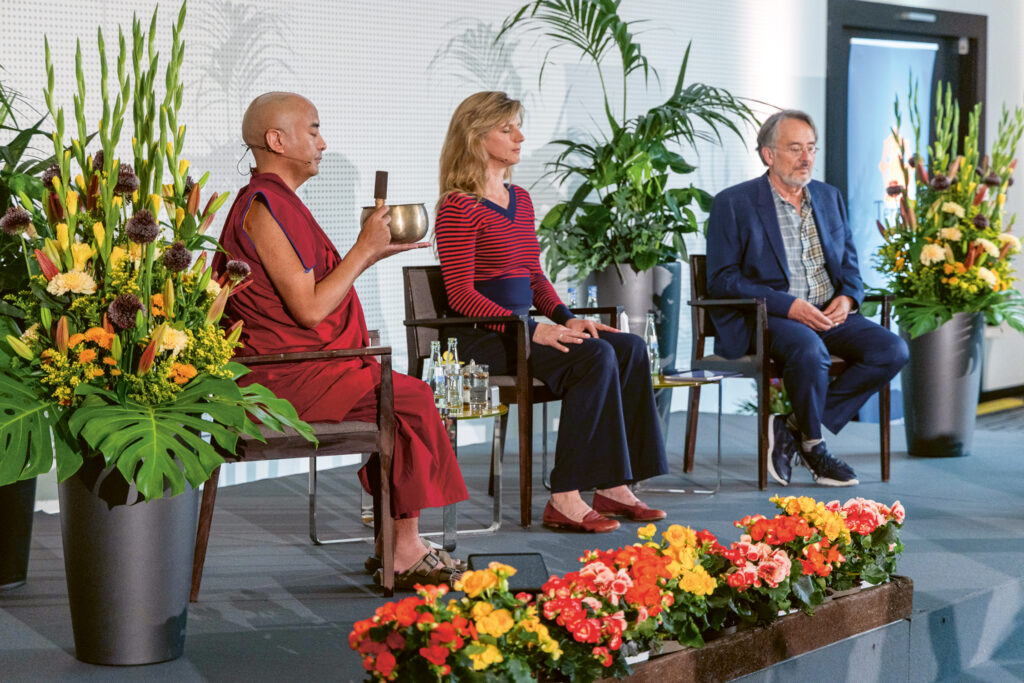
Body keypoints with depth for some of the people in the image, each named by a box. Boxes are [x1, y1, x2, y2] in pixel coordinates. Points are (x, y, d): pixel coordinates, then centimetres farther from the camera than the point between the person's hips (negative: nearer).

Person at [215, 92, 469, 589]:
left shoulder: (278, 203, 20)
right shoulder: (264, 208, -14)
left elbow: (316, 292, 21)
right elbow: (309, 309, -19)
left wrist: (372, 252, 19)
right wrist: (365, 249, -10)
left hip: (296, 370, 11)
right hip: (279, 379, -11)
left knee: (405, 395, 6)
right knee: (411, 399, -13)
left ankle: (395, 543, 5)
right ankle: (405, 552, -8)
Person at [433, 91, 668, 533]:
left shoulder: (520, 200, 18)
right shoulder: (457, 208, -9)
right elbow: (461, 295, -15)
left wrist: (566, 318, 1)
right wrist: (533, 330, -23)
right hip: (483, 339, -8)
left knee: (630, 348, -12)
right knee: (596, 356, -27)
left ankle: (613, 486, -14)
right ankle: (565, 499, -26)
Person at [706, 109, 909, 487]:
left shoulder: (829, 197, 17)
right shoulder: (733, 203, -2)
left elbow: (850, 266, 21)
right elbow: (722, 279, -8)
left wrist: (847, 297, -4)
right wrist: (789, 306, -19)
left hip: (829, 315, 6)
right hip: (764, 318, -6)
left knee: (892, 351, -19)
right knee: (809, 350, -37)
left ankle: (795, 427, -11)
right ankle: (814, 446, -10)